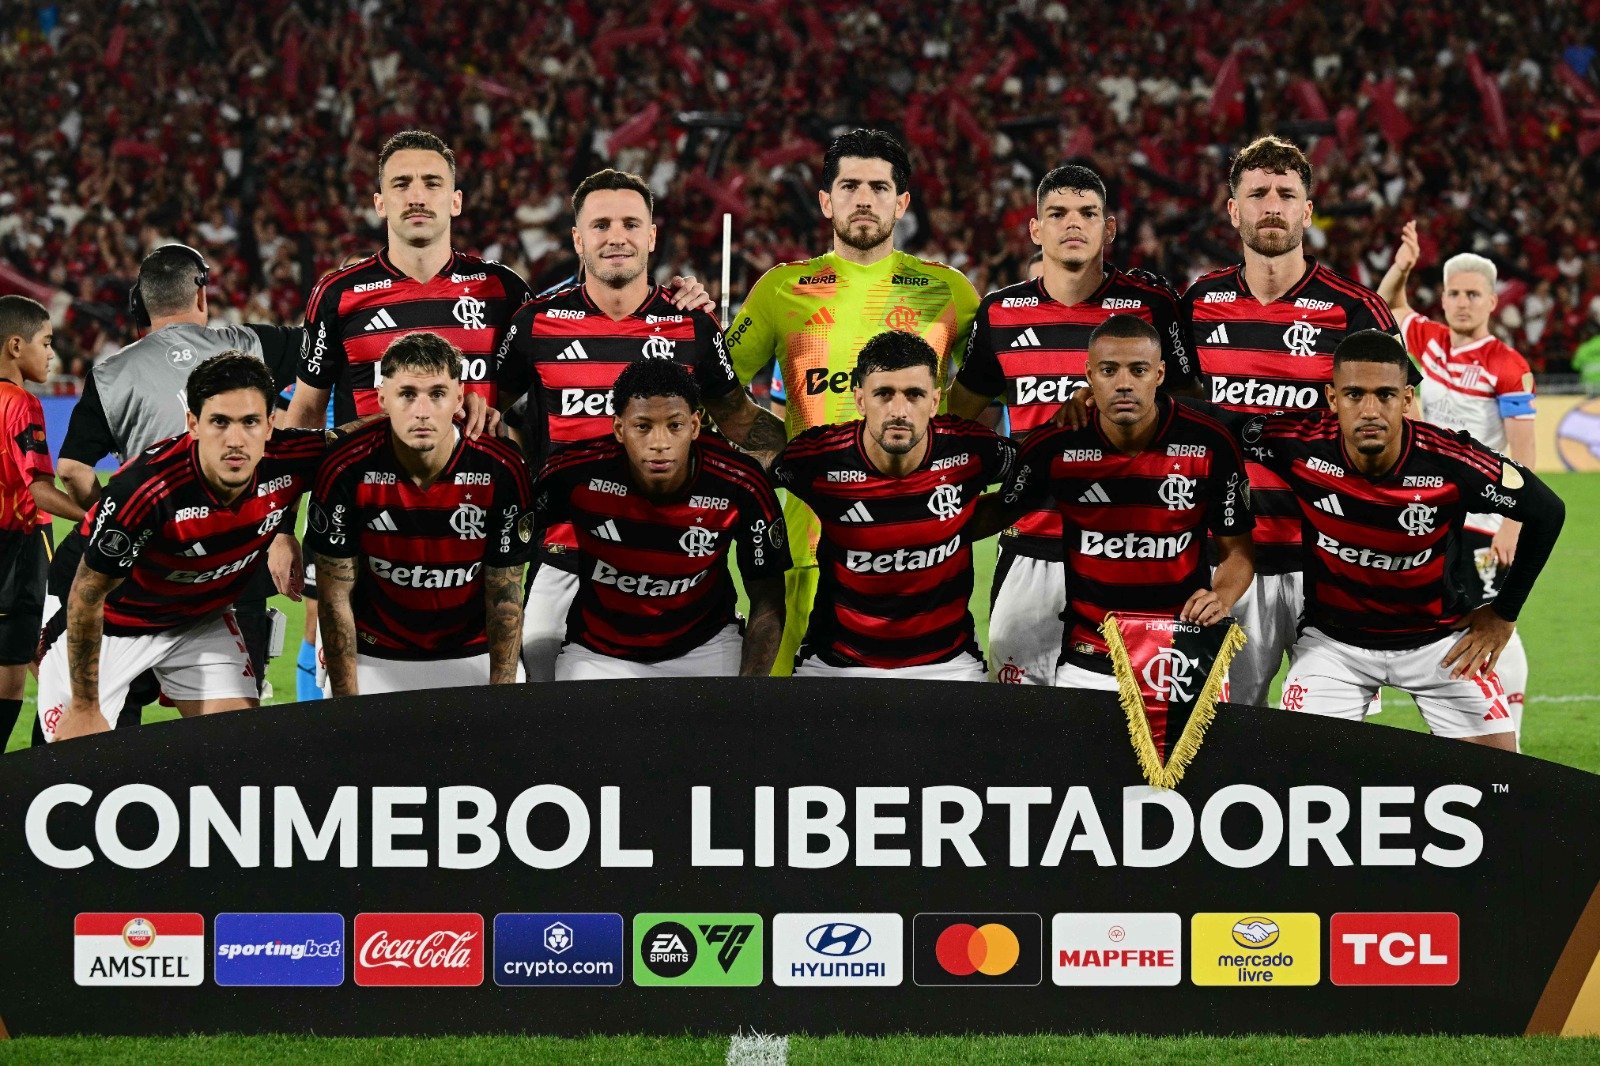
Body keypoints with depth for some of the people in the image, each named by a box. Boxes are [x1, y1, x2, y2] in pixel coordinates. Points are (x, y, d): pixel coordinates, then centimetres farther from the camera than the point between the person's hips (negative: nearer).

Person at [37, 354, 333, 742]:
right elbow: (88, 594, -23)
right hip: (114, 622, -4)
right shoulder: (145, 489, -36)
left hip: (201, 620, 4)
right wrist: (84, 707, -17)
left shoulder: (291, 460, -25)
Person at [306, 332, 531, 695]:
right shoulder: (346, 471, -18)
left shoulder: (503, 471, -17)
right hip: (375, 660, -1)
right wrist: (347, 706, -12)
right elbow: (336, 597, -10)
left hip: (475, 656, 1)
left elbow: (505, 597, -8)